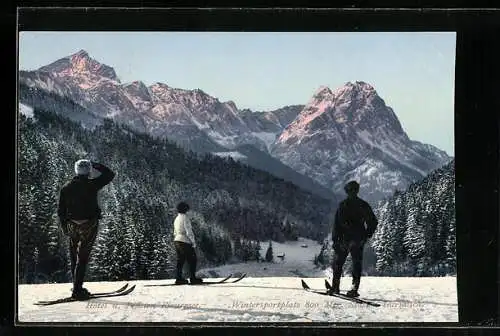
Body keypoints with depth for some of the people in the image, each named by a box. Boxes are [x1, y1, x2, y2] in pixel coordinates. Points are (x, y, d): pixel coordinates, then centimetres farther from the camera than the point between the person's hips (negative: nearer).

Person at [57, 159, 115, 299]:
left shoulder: (66, 187, 1)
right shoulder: (91, 185, -12)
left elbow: (61, 211, 5)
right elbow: (110, 174, -1)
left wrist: (64, 227, 17)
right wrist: (96, 165, 8)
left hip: (72, 226, 4)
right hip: (89, 226, -4)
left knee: (74, 257, 17)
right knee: (82, 257, -1)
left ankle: (76, 286, 23)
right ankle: (77, 290, -3)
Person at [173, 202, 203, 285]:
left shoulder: (176, 219, 14)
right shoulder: (185, 218, -13)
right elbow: (189, 232, -17)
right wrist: (193, 242, -13)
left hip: (177, 241, 9)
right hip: (185, 242, -9)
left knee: (180, 261, 11)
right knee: (192, 260, -1)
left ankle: (179, 278, 10)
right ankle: (192, 278, -1)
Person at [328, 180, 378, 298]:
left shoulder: (342, 205, -7)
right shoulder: (363, 205, 2)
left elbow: (337, 224, -10)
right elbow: (373, 222, 6)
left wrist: (335, 240, -6)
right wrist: (367, 235, 16)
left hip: (344, 239, -2)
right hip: (358, 240, 2)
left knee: (338, 262, 11)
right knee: (357, 264, 5)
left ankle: (335, 286, 8)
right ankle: (355, 288, -4)